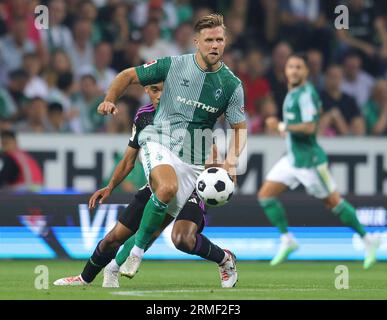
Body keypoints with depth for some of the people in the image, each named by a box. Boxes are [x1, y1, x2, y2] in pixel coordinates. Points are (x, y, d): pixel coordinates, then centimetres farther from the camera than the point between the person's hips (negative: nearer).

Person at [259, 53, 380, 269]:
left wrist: (282, 127, -19)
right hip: (292, 159, 9)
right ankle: (287, 240, 3)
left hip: (310, 160, -9)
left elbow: (309, 127, -27)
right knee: (266, 195, -1)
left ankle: (368, 239, 14)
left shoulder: (305, 94, -18)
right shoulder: (293, 92, 9)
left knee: (332, 202, 1)